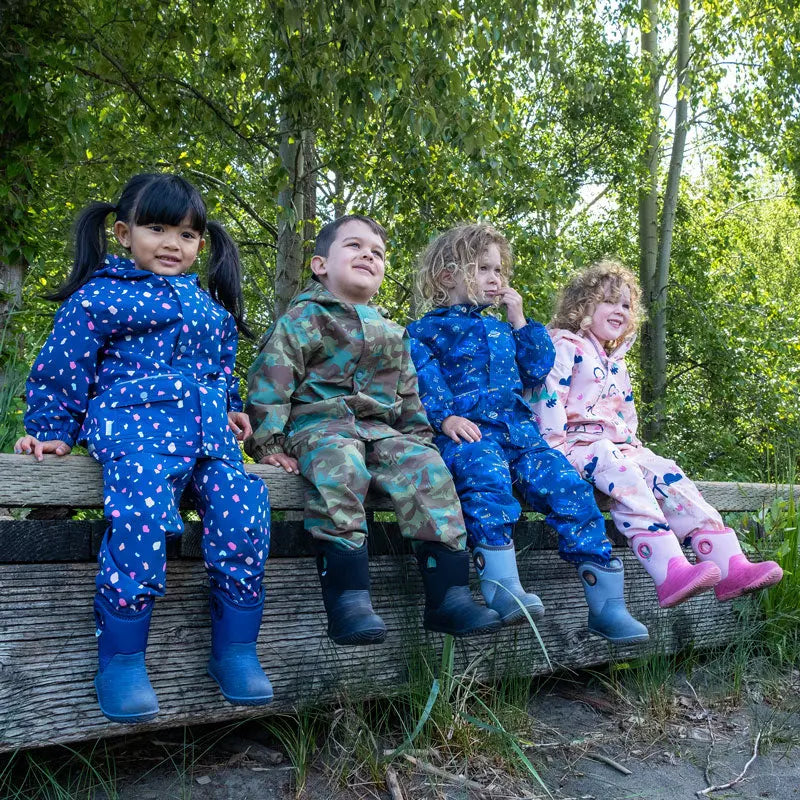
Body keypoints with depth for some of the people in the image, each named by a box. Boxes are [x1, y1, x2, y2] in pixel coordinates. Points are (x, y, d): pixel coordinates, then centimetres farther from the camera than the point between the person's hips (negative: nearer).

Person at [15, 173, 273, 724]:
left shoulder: (212, 305, 28)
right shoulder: (98, 295, 12)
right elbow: (61, 369, 9)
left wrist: (233, 410, 23)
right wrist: (53, 432, 3)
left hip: (208, 431, 5)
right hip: (132, 421, -4)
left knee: (243, 510, -22)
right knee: (144, 511, -34)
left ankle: (235, 650, -11)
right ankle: (121, 659, -21)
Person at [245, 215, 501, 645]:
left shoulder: (391, 334, 24)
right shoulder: (305, 318, 5)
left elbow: (408, 393, 28)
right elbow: (269, 379, -3)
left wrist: (419, 436, 14)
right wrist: (269, 442, -12)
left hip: (381, 428, 5)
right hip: (320, 423, -5)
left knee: (426, 468, -23)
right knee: (340, 467, -39)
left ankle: (448, 593, -22)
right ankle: (347, 597, -39)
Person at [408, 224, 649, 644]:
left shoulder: (500, 329, 32)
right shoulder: (425, 330, 14)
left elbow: (536, 370, 23)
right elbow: (424, 382, -1)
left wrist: (519, 321, 20)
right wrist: (446, 416, -19)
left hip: (519, 431, 5)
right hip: (469, 432, -4)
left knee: (566, 482, -19)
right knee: (487, 480, -38)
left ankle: (605, 600, -17)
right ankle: (503, 587, -46)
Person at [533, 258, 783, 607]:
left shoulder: (616, 362, 28)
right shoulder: (564, 346, 1)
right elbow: (549, 397, -12)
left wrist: (630, 440, 13)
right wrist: (557, 446, -20)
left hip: (617, 446, 8)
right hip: (575, 442, -8)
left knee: (667, 475, -18)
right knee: (623, 474, -37)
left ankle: (730, 566, -28)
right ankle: (670, 573, -51)